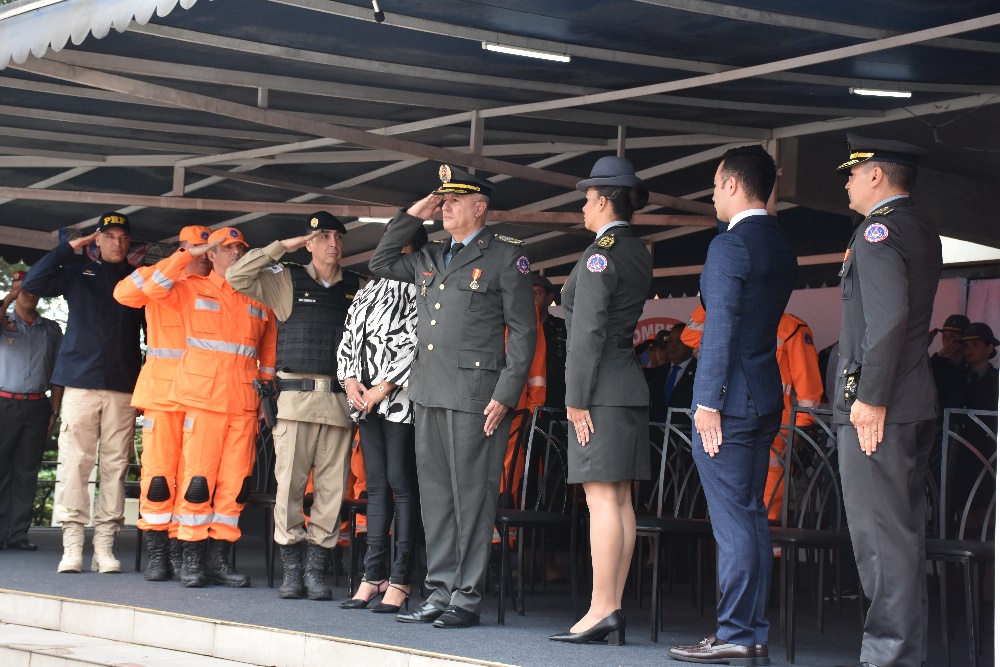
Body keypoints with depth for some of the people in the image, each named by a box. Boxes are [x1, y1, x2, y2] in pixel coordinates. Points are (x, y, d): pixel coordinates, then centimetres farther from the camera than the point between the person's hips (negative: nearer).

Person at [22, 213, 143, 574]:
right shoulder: (78, 274, 13)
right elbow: (33, 281, 0)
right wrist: (70, 247, 2)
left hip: (124, 387, 1)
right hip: (81, 381, -1)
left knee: (115, 466, -2)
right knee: (74, 462, -6)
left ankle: (104, 546, 0)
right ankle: (72, 545, -4)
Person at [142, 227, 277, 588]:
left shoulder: (259, 299, 15)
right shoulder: (193, 289, 8)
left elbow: (270, 347, 19)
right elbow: (153, 287, -8)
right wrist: (188, 254, -4)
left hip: (244, 403, 3)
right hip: (203, 398, -3)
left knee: (235, 483, 1)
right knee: (198, 478, -6)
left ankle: (219, 558, 8)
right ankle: (192, 558, 1)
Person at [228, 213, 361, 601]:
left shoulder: (358, 288, 13)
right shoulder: (287, 281, 10)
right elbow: (237, 276, 3)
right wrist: (282, 247, 3)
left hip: (339, 397, 2)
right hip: (297, 395, -1)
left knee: (332, 486, 0)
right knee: (289, 482, -6)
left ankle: (315, 569, 6)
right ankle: (291, 569, 1)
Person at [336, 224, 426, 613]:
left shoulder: (417, 292, -3)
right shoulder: (367, 293, 18)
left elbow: (418, 345, -13)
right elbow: (347, 341, 19)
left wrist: (383, 389, -14)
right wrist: (349, 381, 2)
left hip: (399, 399, -7)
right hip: (366, 401, 7)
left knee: (400, 483, -7)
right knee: (376, 486, 8)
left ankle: (400, 580, -4)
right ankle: (373, 576, 10)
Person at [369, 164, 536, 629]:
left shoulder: (506, 256, -1)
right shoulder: (430, 258, 18)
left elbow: (522, 331, -4)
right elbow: (380, 264, 29)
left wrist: (505, 396, -12)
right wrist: (413, 216, 17)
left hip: (474, 393, -7)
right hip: (428, 393, 7)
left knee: (472, 495, -4)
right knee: (434, 494, 9)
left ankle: (467, 597, 1)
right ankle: (439, 592, 15)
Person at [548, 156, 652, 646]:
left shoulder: (600, 254, -11)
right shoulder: (639, 254, 16)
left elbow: (588, 330, -16)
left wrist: (577, 399, -15)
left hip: (601, 388, -9)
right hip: (629, 385, 9)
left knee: (602, 499, -10)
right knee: (620, 502, 7)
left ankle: (601, 610, -11)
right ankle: (613, 611, 10)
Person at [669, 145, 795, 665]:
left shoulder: (729, 244, -12)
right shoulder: (780, 247, 15)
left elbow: (721, 327, -18)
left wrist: (708, 400, -18)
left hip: (729, 400, -9)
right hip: (766, 397, 9)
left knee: (732, 520, -6)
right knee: (752, 517, 12)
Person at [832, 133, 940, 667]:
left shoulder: (879, 229, -12)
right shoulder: (923, 230, 18)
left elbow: (888, 316, -22)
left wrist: (869, 397, -22)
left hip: (877, 407, -10)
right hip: (913, 404, 10)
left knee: (880, 534, -7)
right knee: (902, 532, 14)